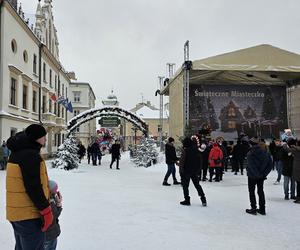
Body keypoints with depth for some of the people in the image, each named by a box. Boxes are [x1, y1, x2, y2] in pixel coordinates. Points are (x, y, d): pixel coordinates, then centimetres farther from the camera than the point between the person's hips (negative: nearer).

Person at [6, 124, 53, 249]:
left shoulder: (16, 153, 12)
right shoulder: (31, 155, -20)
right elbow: (33, 187, -24)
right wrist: (46, 210, -17)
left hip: (15, 213, 10)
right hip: (29, 215, -10)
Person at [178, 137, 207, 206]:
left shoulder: (185, 150, -16)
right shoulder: (196, 150, 2)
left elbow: (182, 161, -16)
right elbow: (199, 161, 10)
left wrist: (181, 170, -3)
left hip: (186, 170, -6)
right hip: (195, 171, 6)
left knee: (185, 185, 7)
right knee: (197, 184, 16)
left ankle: (187, 200, 11)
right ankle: (203, 199, 13)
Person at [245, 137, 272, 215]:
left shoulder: (250, 154, -19)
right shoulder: (264, 152, -3)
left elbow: (251, 166, -21)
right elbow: (270, 164, -1)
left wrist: (257, 173, -11)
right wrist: (264, 173, -1)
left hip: (252, 176, -5)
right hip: (261, 176, 5)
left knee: (251, 191, 10)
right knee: (260, 191, 16)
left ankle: (253, 208, 9)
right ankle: (262, 209, 19)